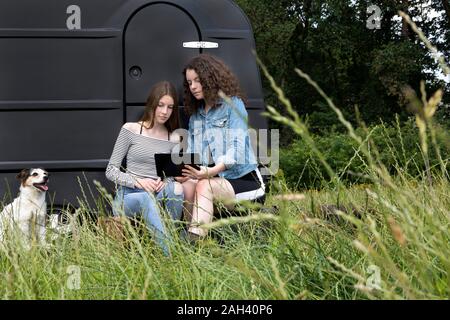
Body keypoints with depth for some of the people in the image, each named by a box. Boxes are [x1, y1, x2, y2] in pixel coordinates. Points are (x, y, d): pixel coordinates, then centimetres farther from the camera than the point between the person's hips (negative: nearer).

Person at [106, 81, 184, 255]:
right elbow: (111, 171, 1)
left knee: (176, 187, -33)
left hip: (158, 195, 3)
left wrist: (165, 182, -11)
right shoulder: (130, 130, 3)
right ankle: (169, 253, -51)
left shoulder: (174, 139, 11)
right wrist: (138, 182, -16)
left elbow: (175, 175, 15)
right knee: (146, 199, -40)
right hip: (128, 197, -3)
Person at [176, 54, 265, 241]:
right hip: (216, 180, 5)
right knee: (185, 187, -26)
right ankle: (192, 239, -33)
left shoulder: (233, 105, -2)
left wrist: (209, 172, -32)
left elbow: (236, 148, -16)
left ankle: (195, 237, -47)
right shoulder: (195, 115, 19)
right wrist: (183, 172, -14)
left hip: (243, 180, -5)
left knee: (204, 185, -33)